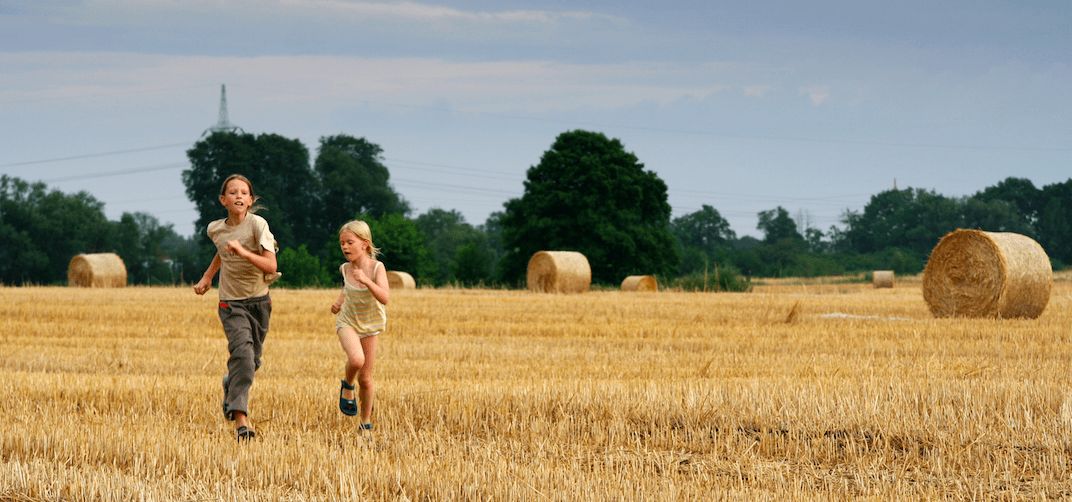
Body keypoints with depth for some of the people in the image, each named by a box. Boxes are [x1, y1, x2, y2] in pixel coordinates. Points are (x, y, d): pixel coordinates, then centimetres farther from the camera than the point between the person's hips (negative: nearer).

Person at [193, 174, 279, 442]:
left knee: (252, 361, 14)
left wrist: (242, 251, -33)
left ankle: (230, 385, 48)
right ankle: (240, 419, -29)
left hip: (259, 301, 0)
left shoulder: (257, 224, -13)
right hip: (232, 304, 0)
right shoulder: (215, 229, -1)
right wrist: (207, 277, 19)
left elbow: (271, 265, -22)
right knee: (243, 352, -23)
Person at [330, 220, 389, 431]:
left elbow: (384, 298, -32)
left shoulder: (376, 268, -18)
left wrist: (366, 281, -43)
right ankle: (347, 386, 1)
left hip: (369, 326, 0)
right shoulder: (346, 269, -8)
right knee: (356, 359, -31)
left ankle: (366, 422, 24)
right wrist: (339, 301, 2)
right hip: (347, 321, 1)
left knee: (365, 378, 5)